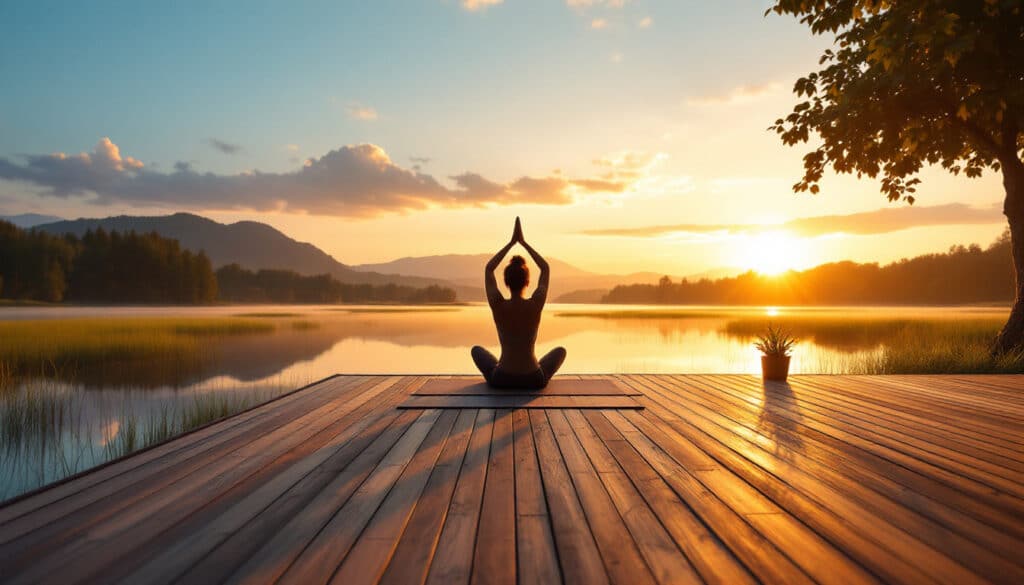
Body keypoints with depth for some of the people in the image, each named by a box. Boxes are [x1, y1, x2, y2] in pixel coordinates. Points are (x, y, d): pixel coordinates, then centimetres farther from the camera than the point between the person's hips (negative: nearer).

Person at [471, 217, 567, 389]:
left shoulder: (497, 305, -13)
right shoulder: (535, 304, -12)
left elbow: (488, 269, 6)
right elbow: (546, 268, 6)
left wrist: (511, 242, 8)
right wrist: (524, 242, 9)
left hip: (501, 380, 0)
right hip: (533, 381, 0)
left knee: (477, 350, 33)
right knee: (560, 351, 32)